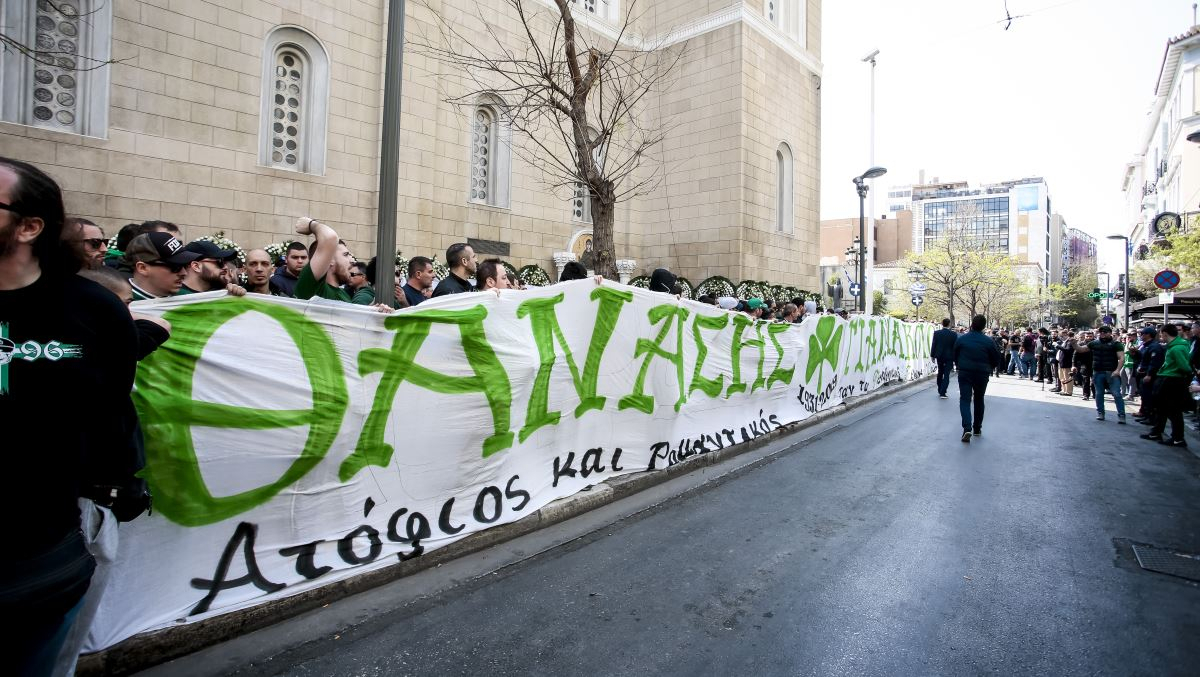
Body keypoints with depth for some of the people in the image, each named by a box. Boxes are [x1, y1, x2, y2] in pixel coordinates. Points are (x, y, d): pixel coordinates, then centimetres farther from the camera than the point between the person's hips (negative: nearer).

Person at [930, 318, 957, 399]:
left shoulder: (936, 333, -6)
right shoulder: (953, 334, -9)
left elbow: (933, 345, -3)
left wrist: (932, 355, 7)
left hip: (939, 356, 2)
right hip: (949, 357, -2)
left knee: (940, 373, 17)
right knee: (946, 375, 0)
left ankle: (940, 391, 25)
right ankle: (942, 393, -6)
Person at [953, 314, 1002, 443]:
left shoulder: (961, 339, -5)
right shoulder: (988, 342, -6)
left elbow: (955, 356, 4)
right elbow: (996, 359, 1)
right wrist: (988, 368, 19)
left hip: (964, 374, -1)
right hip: (982, 375, 1)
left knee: (965, 400, -4)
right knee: (979, 400, 17)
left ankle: (967, 428, -23)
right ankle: (977, 428, 26)